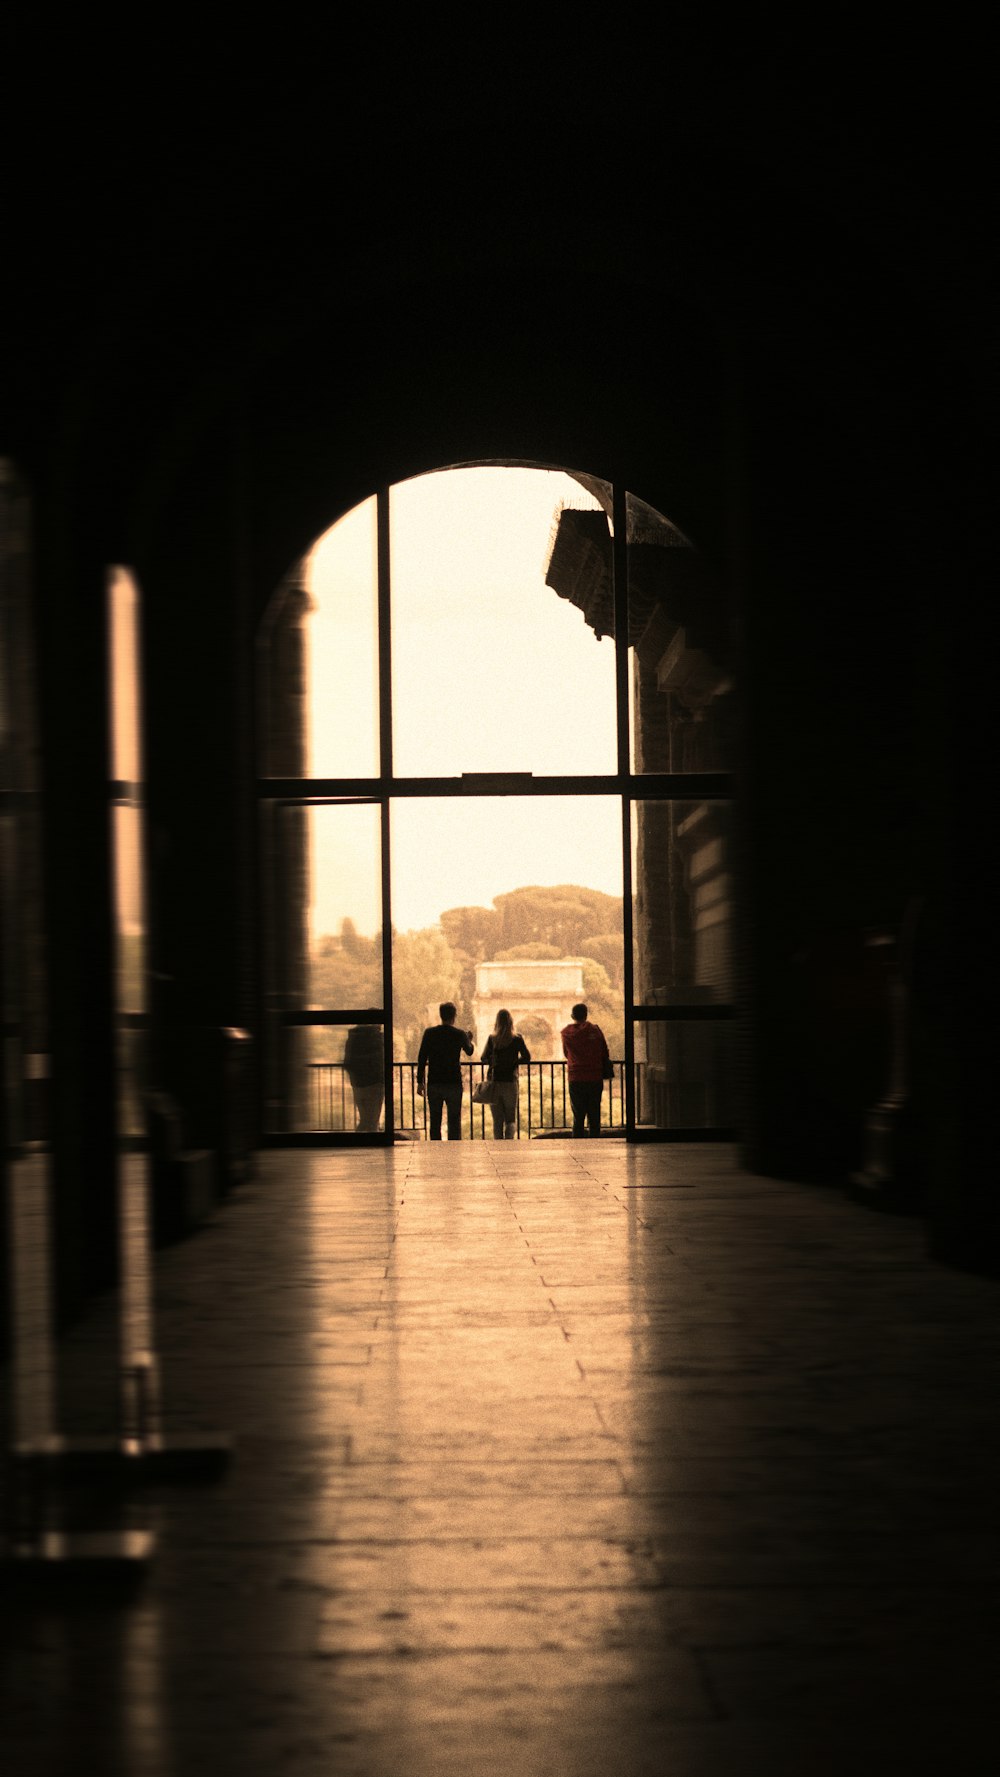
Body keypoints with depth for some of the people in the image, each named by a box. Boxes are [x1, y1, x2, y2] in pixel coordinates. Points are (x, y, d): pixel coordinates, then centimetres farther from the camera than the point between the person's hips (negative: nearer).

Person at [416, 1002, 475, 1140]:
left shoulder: (429, 1033, -2)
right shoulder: (460, 1035, -4)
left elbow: (421, 1058, -2)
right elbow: (469, 1051, 16)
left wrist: (420, 1082, 4)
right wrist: (470, 1040, 38)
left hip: (434, 1083, 1)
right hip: (454, 1083, -1)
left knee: (435, 1122, 8)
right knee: (454, 1121, 5)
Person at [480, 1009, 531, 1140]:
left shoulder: (492, 1038, -1)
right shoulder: (517, 1039, -4)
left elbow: (484, 1058, -2)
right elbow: (527, 1057, -5)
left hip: (494, 1082, 1)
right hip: (510, 1081, -1)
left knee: (497, 1120, 10)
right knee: (511, 1118, 7)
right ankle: (509, 1138, -19)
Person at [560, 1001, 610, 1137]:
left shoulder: (566, 1032, 2)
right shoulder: (596, 1030, 1)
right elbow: (605, 1053, 6)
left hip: (576, 1080, 0)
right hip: (596, 1079, 0)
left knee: (578, 1117, 3)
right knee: (594, 1116, 5)